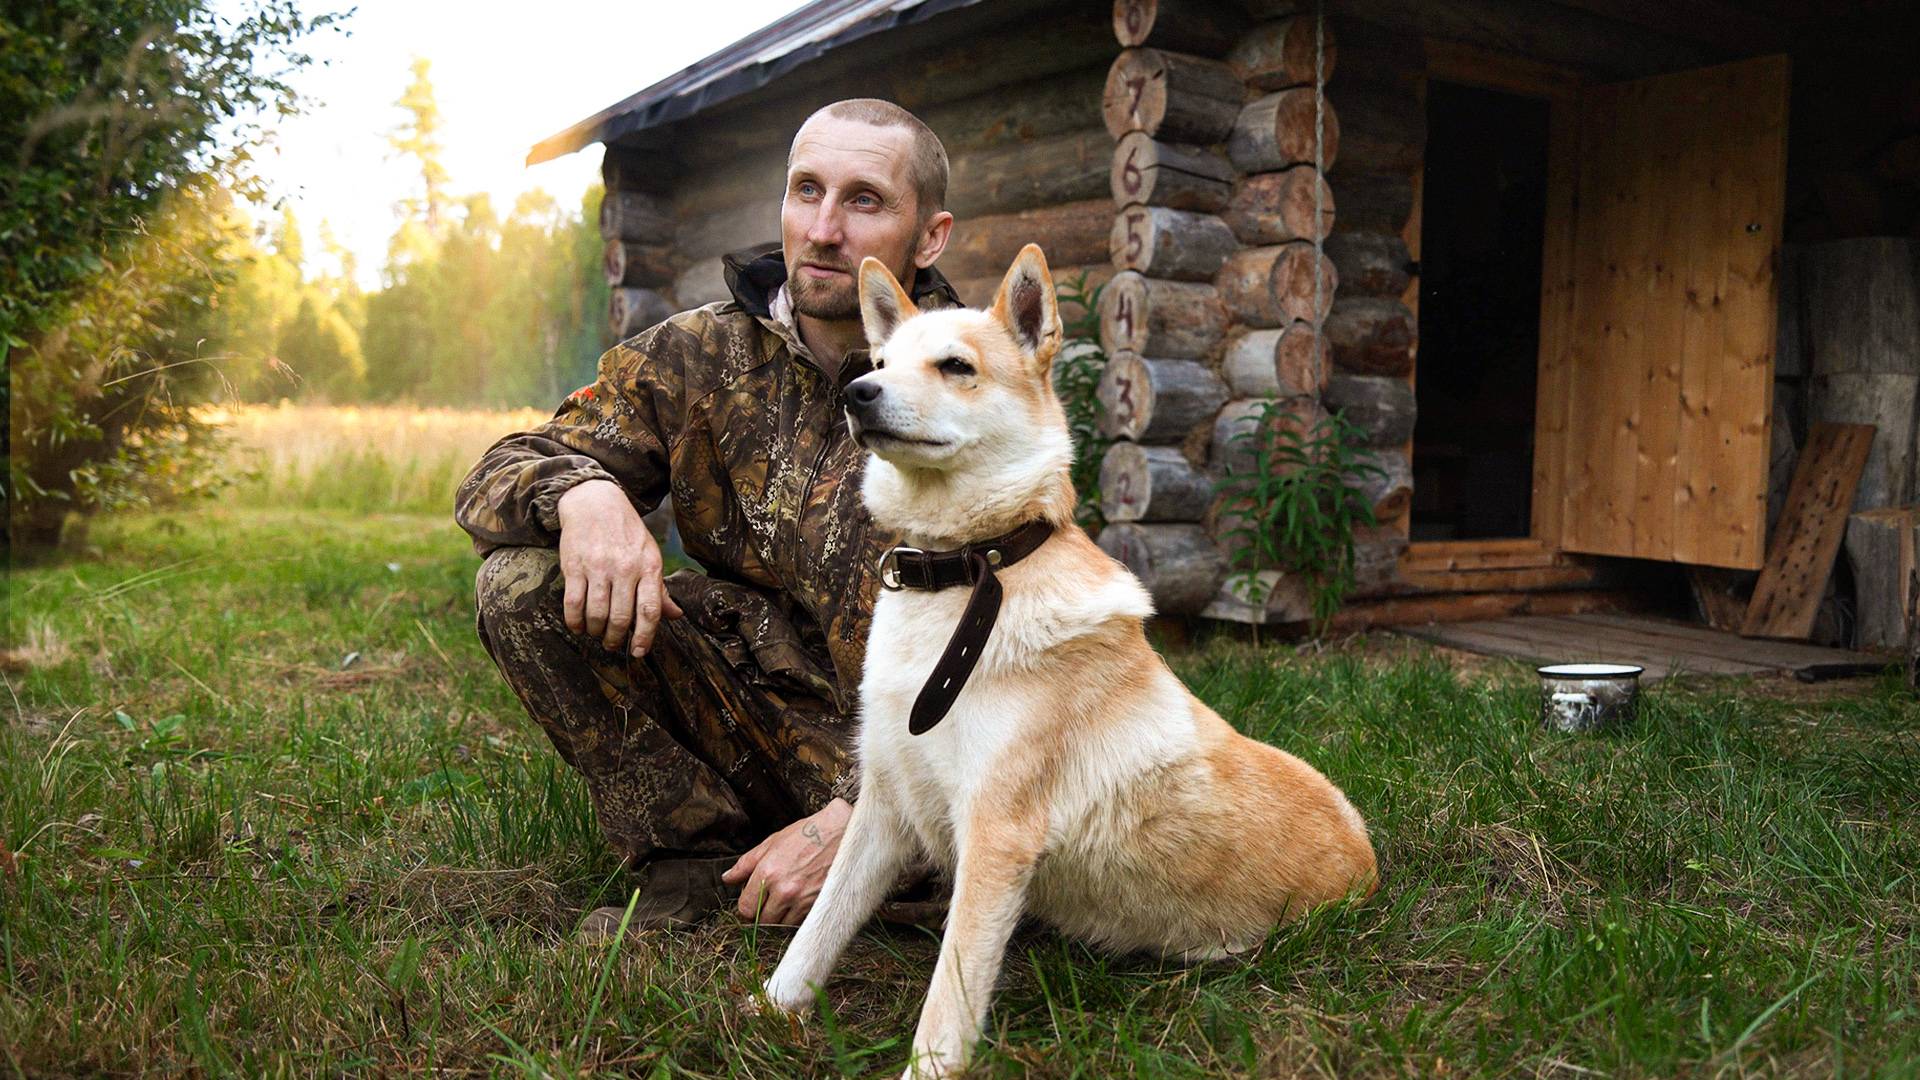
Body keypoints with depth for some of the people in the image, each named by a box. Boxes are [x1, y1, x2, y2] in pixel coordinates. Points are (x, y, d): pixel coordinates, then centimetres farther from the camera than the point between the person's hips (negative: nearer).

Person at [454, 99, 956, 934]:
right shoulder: (700, 355, -1)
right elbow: (492, 481, -1)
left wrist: (850, 818, -27)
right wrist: (581, 491, -27)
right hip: (748, 704, 3)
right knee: (522, 580, -15)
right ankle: (695, 865, -6)